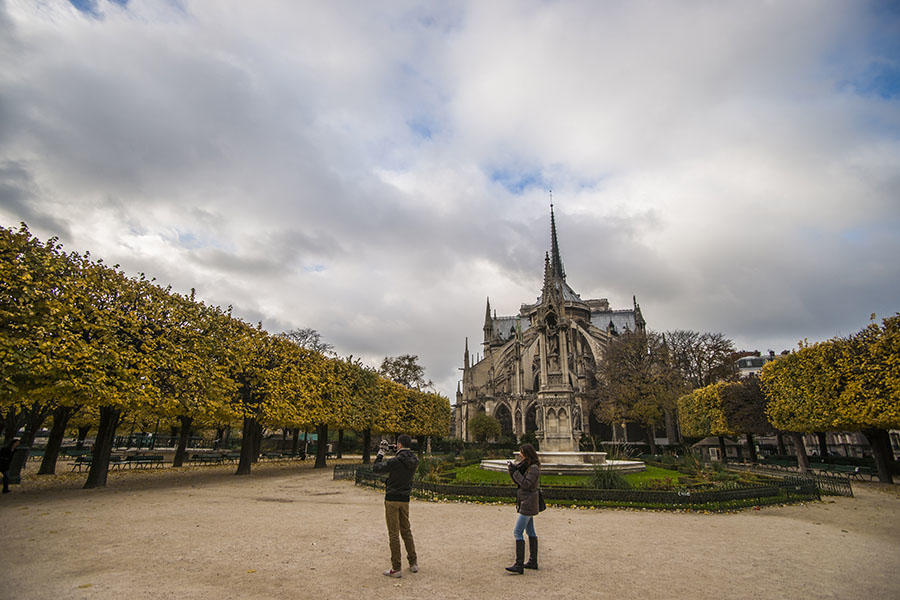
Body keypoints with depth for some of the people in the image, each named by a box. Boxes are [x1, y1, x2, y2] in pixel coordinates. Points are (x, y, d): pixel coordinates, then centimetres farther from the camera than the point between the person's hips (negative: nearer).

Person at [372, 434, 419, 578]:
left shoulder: (395, 461, -21)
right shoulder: (414, 461, -3)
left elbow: (376, 468, -8)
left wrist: (381, 452, 2)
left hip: (392, 499, -6)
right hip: (405, 500, 6)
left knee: (394, 533, 2)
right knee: (406, 531, 19)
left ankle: (396, 568, 8)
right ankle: (413, 563, 25)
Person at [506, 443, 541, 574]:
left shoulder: (534, 468, -18)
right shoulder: (526, 465, 10)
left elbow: (526, 484, -24)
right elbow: (517, 481, 11)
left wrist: (515, 471, -21)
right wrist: (512, 468, -4)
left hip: (528, 504, -10)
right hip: (527, 503, 10)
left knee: (517, 532, -10)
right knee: (530, 531, 16)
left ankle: (519, 565, -8)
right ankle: (533, 562, 26)